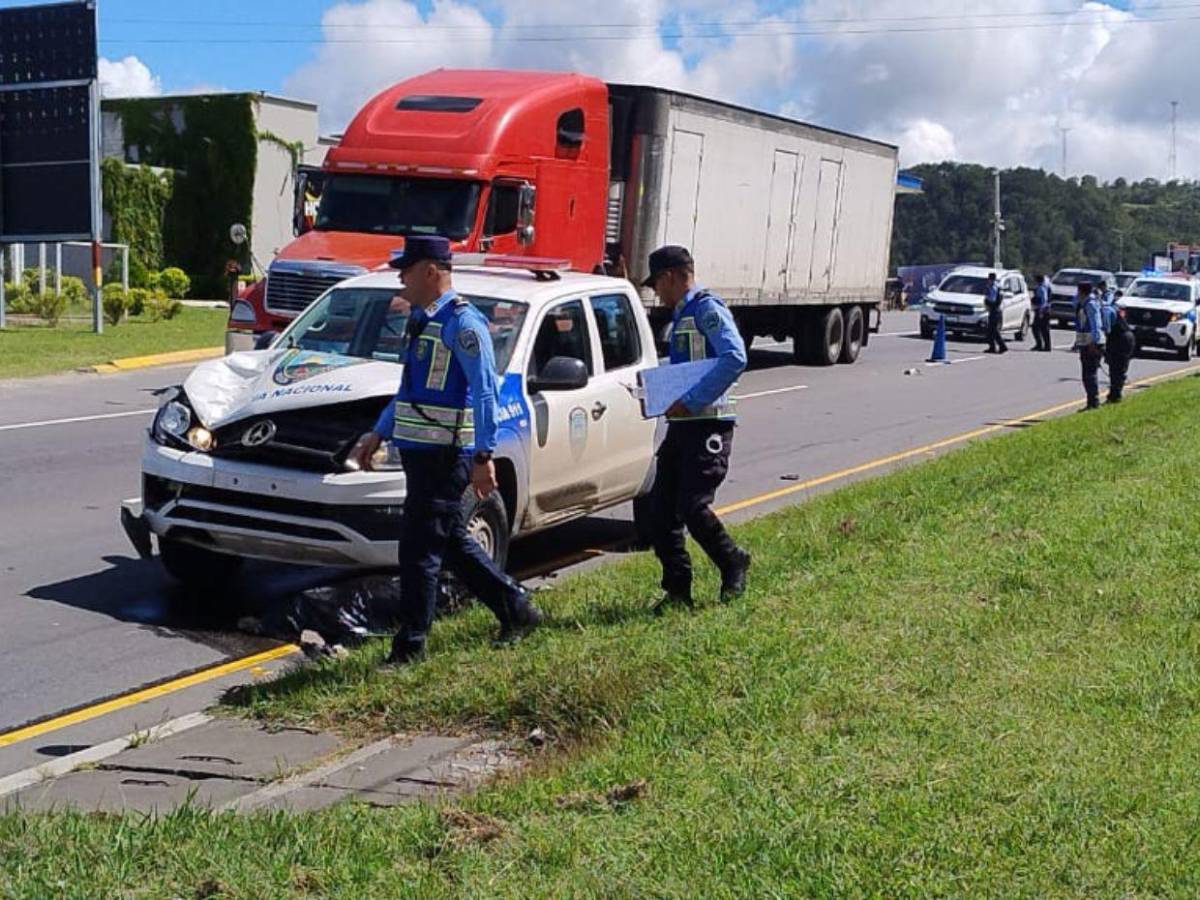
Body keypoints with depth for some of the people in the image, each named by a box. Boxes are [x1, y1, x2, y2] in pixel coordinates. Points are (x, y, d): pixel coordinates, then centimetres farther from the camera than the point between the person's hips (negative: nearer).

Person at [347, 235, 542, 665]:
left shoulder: (462, 322, -14)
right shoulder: (422, 320, 16)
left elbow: (485, 391, -18)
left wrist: (484, 456, -23)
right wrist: (379, 433, 26)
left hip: (444, 456, -10)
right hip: (420, 452, 10)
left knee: (419, 549, -4)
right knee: (451, 543, 17)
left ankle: (409, 646, 7)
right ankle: (516, 609, 30)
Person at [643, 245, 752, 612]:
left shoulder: (707, 309, -9)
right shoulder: (681, 316, 21)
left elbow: (734, 358, -24)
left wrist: (690, 401, -24)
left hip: (708, 424, -9)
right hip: (681, 425, 10)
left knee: (692, 506, -13)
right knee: (662, 509, 3)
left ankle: (733, 564, 13)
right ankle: (677, 589, 11)